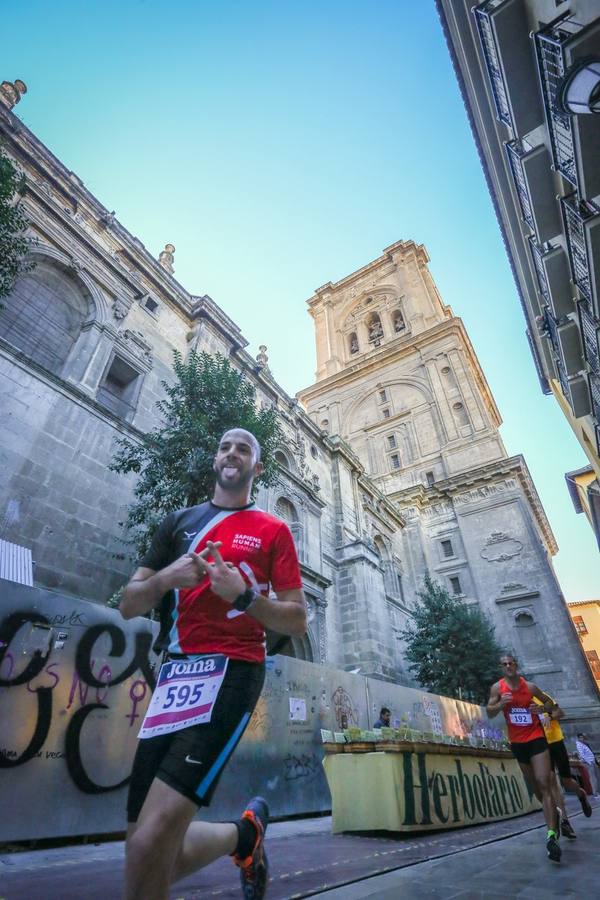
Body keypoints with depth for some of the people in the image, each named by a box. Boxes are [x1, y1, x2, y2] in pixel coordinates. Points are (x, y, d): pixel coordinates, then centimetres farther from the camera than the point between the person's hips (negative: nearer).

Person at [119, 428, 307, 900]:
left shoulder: (273, 530, 4)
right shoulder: (179, 521, 14)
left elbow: (298, 621, 1)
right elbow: (129, 606, 11)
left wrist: (242, 594, -15)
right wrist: (165, 578, -10)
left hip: (231, 672, -5)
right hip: (174, 674, 5)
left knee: (148, 846, -17)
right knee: (152, 849, 9)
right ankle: (244, 832, 35)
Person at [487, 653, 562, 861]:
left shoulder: (530, 686, -7)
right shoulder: (497, 688, -7)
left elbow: (549, 702, 9)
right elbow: (490, 713, -9)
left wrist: (541, 709, -12)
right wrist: (500, 704, -27)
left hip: (536, 739, -2)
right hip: (517, 742, 2)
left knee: (544, 784, -13)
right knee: (535, 785, 16)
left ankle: (552, 835, -12)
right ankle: (554, 813, 42)